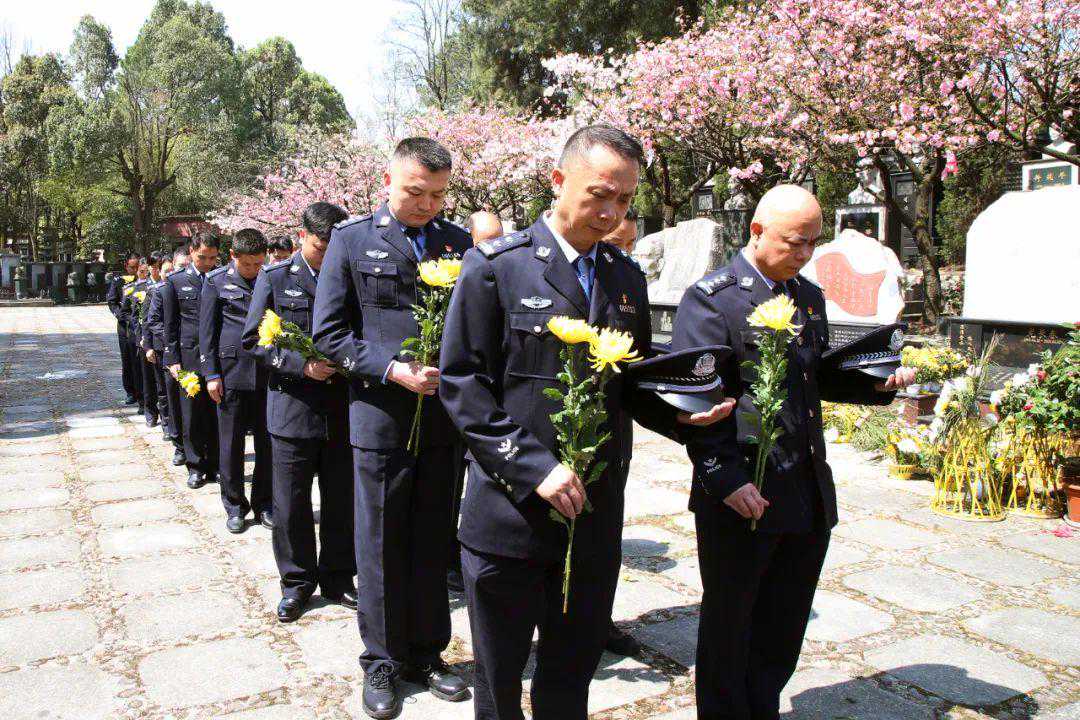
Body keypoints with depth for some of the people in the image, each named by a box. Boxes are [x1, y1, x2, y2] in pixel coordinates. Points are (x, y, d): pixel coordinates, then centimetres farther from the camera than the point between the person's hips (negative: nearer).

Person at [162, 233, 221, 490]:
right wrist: (173, 360, -2)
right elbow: (169, 325, 4)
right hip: (189, 355, -1)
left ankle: (214, 465, 15)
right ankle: (195, 467, 14)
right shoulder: (175, 282, 4)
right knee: (192, 415, 4)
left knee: (216, 414, 5)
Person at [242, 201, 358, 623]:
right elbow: (253, 340, -2)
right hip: (293, 409, -1)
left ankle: (337, 578, 27)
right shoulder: (274, 279, 1)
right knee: (291, 506, 6)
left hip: (343, 410, 2)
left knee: (342, 503, 10)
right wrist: (302, 364, -14)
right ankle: (297, 581, 24)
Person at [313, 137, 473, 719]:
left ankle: (425, 653, 30)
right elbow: (329, 332, -4)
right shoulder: (352, 238, -1)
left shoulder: (458, 242, 7)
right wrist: (396, 371, -15)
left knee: (433, 544, 13)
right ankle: (382, 662, 26)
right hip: (381, 416, -2)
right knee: (381, 547, 8)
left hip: (445, 415, 3)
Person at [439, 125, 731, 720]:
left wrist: (683, 412, -6)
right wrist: (534, 467, -18)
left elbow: (631, 386, 14)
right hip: (511, 511, -4)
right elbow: (462, 383, -10)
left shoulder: (627, 278, 9)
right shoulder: (495, 265, -6)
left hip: (596, 514, 4)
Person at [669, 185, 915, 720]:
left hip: (809, 495, 7)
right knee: (729, 626, 12)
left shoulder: (809, 296, 12)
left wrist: (877, 382, 3)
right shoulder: (710, 299, -12)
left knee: (784, 628, 19)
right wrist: (725, 479, -21)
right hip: (741, 496, -7)